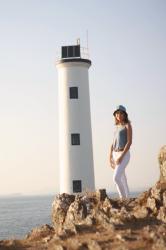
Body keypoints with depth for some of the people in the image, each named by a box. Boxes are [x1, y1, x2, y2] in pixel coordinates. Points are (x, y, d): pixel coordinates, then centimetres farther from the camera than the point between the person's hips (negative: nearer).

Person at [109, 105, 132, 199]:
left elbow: (129, 142, -14)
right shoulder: (117, 127, 17)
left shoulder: (128, 125, -6)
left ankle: (123, 198, -9)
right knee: (122, 180, 9)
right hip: (115, 155, 8)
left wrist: (121, 156, -20)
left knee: (116, 178, -20)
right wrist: (111, 157, 6)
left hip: (124, 155, -8)